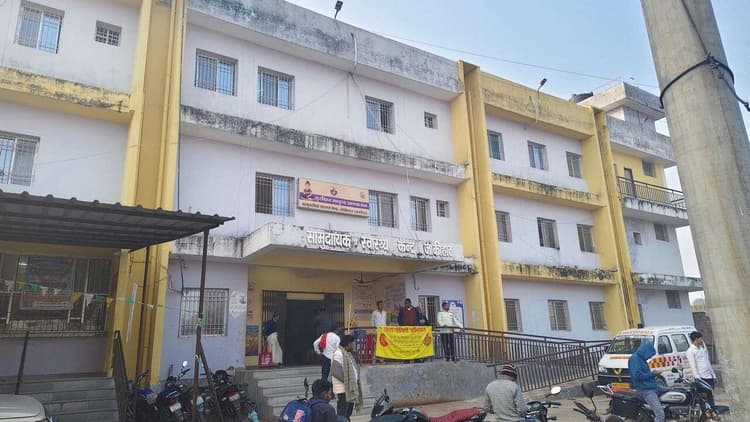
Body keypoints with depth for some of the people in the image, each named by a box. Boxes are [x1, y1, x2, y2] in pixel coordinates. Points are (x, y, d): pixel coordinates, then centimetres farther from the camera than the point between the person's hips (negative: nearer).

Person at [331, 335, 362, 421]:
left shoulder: (348, 354, 14)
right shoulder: (338, 354, -17)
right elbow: (336, 372, -23)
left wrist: (356, 380, 5)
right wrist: (348, 381, -17)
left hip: (350, 389, 10)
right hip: (343, 389, -9)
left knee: (348, 414, 18)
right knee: (342, 415, -3)